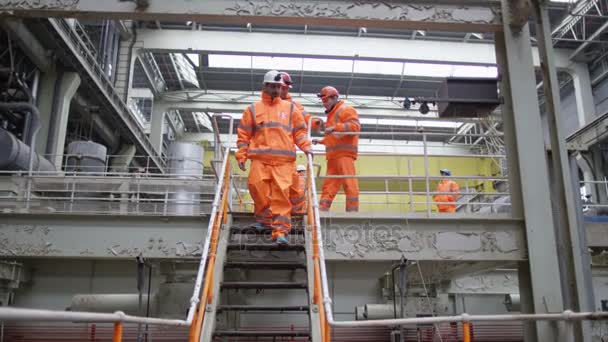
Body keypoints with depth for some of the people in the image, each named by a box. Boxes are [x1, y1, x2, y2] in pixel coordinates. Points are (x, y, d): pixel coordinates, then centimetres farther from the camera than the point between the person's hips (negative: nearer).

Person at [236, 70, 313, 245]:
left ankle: (281, 231, -8)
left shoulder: (290, 108, 18)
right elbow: (244, 135, 15)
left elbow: (299, 131, 16)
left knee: (281, 194, -9)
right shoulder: (253, 109, 16)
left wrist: (306, 147, -1)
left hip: (284, 160, 0)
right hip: (260, 158, 1)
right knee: (257, 187, -11)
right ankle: (264, 219, 12)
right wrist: (241, 155, 5)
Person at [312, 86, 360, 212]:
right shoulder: (331, 114, 28)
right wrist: (321, 141, 26)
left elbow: (355, 126, -17)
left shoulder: (345, 110, 0)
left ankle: (352, 210, -9)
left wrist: (335, 127, -22)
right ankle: (322, 210, 4)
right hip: (333, 156, 9)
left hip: (344, 154, -9)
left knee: (349, 183, -10)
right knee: (328, 185, 5)